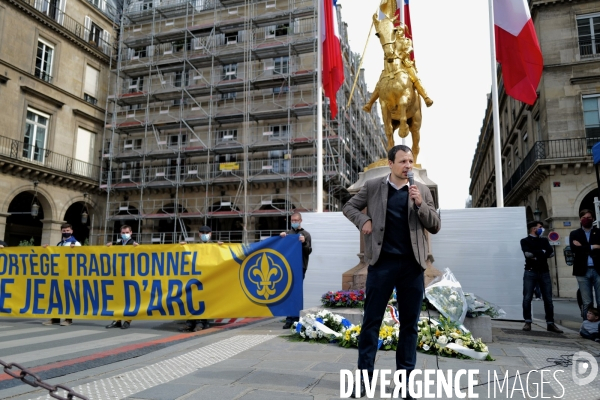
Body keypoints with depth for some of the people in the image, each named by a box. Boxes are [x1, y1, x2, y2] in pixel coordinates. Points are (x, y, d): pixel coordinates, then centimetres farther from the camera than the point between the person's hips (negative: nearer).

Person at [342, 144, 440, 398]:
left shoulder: (422, 191, 8)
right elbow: (349, 207, 13)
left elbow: (435, 227, 6)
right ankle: (364, 375, 13)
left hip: (412, 264, 2)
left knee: (409, 322, 9)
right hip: (382, 262, -2)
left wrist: (420, 204, -11)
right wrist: (364, 220, -6)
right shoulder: (372, 187, 4)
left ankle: (406, 376, 22)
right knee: (372, 319, 3)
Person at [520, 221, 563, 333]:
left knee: (548, 299, 3)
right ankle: (528, 322, 0)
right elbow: (527, 253, -12)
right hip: (530, 272, -4)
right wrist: (542, 252, -2)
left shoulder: (544, 240, 18)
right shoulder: (525, 241, 5)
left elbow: (551, 253, 3)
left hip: (544, 272, 4)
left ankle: (550, 323, 9)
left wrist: (536, 255, -7)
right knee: (527, 298, -7)